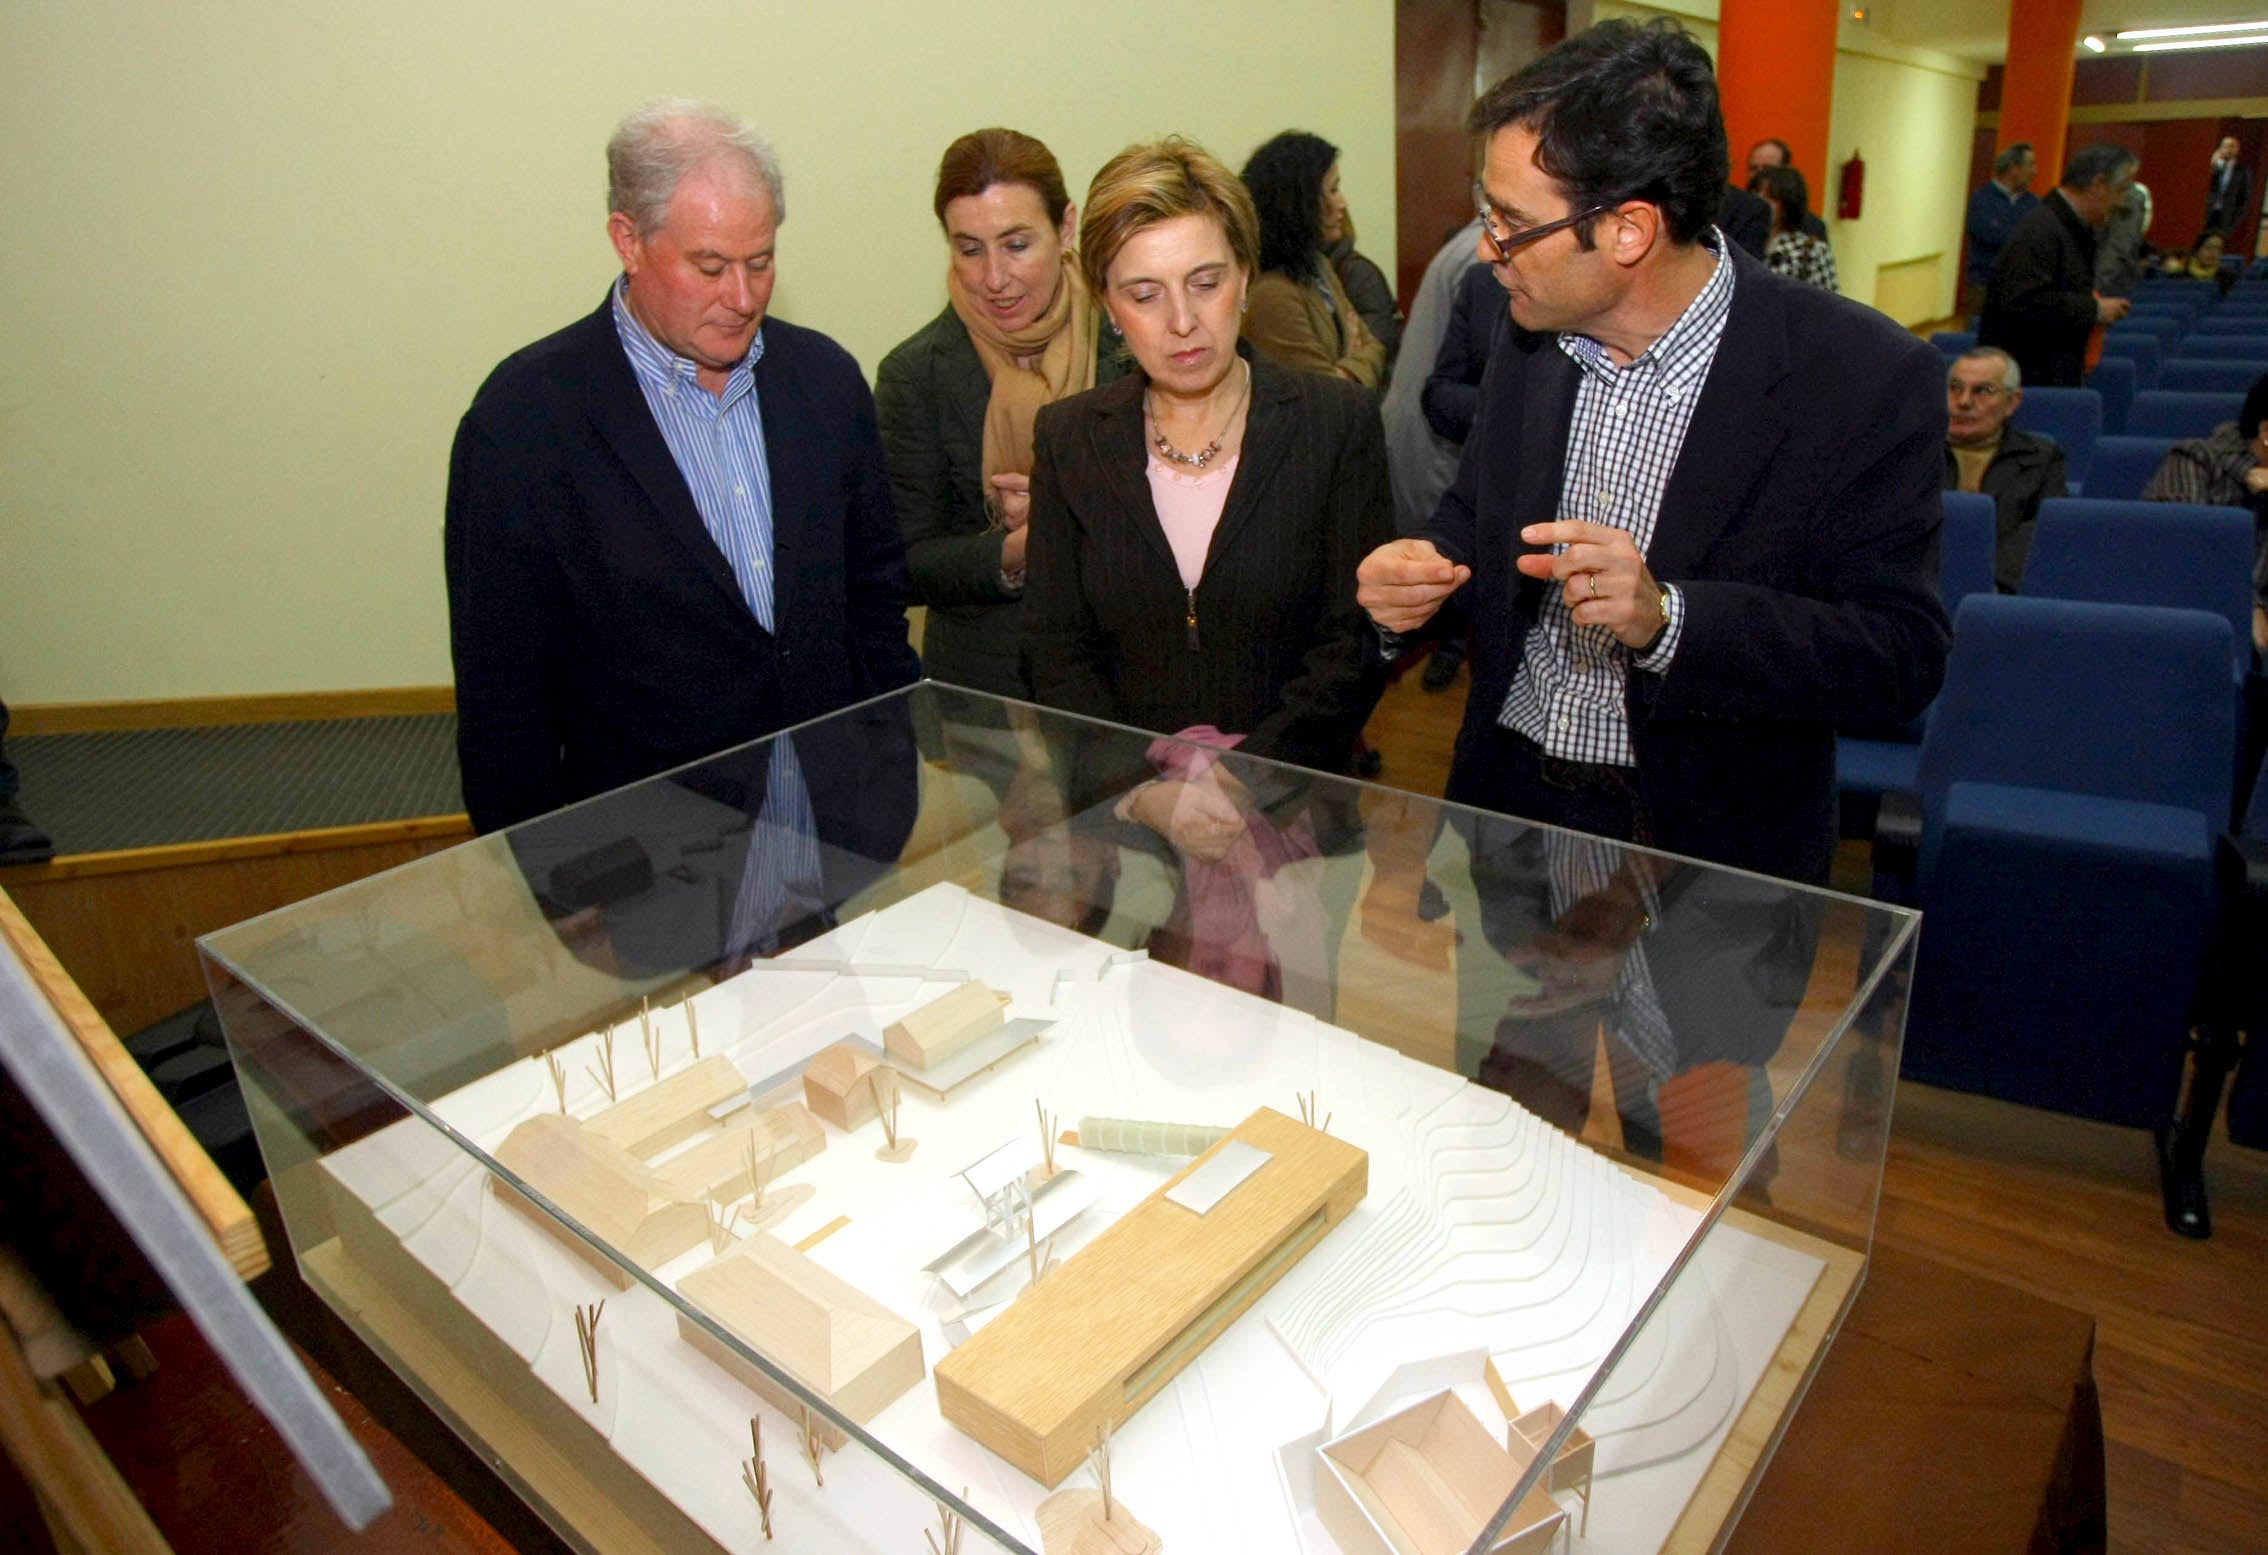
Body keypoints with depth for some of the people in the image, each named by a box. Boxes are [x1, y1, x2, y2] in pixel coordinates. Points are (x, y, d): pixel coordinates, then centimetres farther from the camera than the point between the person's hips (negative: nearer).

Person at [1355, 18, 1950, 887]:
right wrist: (1423, 564, -9)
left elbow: (1902, 658, -15)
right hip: (1506, 796, 3)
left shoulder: (1867, 381, -14)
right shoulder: (1528, 338, 2)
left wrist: (1664, 619, -29)